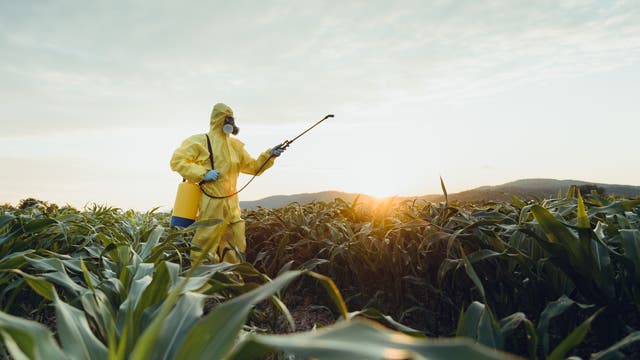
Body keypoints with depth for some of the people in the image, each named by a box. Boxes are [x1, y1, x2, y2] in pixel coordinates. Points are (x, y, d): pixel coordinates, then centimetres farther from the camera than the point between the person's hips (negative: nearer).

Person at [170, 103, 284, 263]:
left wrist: (269, 155, 4)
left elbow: (253, 167, 19)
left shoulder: (235, 145, 16)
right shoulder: (200, 141, -4)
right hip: (211, 202, -7)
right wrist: (203, 173, -18)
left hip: (231, 204, 7)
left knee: (234, 248, 12)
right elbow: (177, 161, -8)